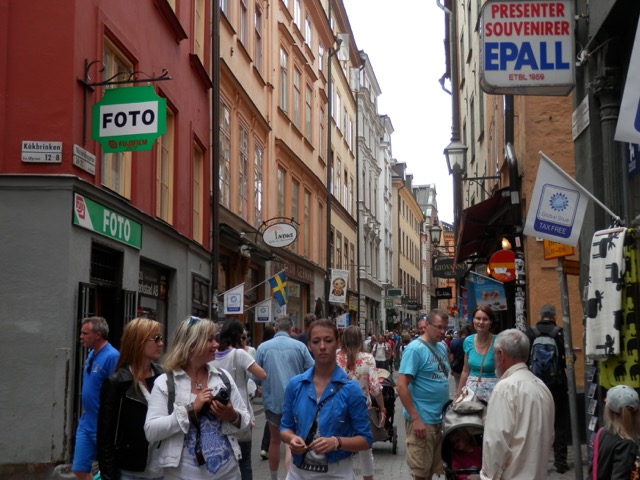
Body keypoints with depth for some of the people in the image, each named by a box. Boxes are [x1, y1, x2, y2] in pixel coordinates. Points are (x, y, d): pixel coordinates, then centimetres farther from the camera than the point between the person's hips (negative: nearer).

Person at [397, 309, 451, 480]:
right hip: (422, 420, -7)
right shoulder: (415, 349, -15)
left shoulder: (442, 347, 9)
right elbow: (402, 386, -19)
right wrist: (415, 419, -21)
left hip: (441, 418, 7)